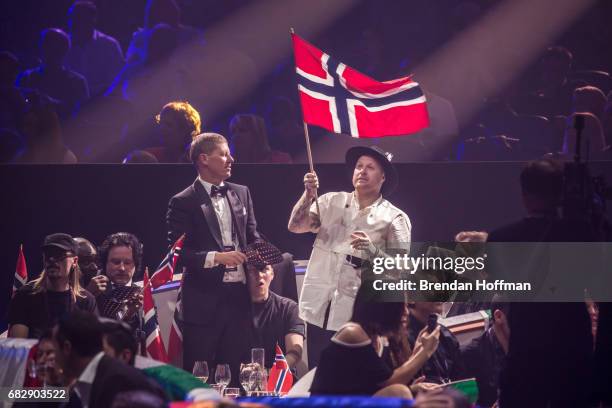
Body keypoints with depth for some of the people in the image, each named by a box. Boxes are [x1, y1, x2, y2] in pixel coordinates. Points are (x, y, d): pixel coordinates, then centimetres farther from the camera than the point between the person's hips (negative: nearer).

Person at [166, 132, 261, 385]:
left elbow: (253, 237, 19)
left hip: (239, 297, 5)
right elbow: (177, 254, -9)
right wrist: (215, 257, -20)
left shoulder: (241, 194, 13)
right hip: (204, 300, -5)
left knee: (235, 377, 7)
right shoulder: (184, 203, -4)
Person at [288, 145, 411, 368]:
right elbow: (295, 226, 1)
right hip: (318, 310, 3)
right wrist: (308, 195, -13)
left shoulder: (394, 218, 4)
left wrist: (372, 251, -20)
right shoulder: (331, 202, 13)